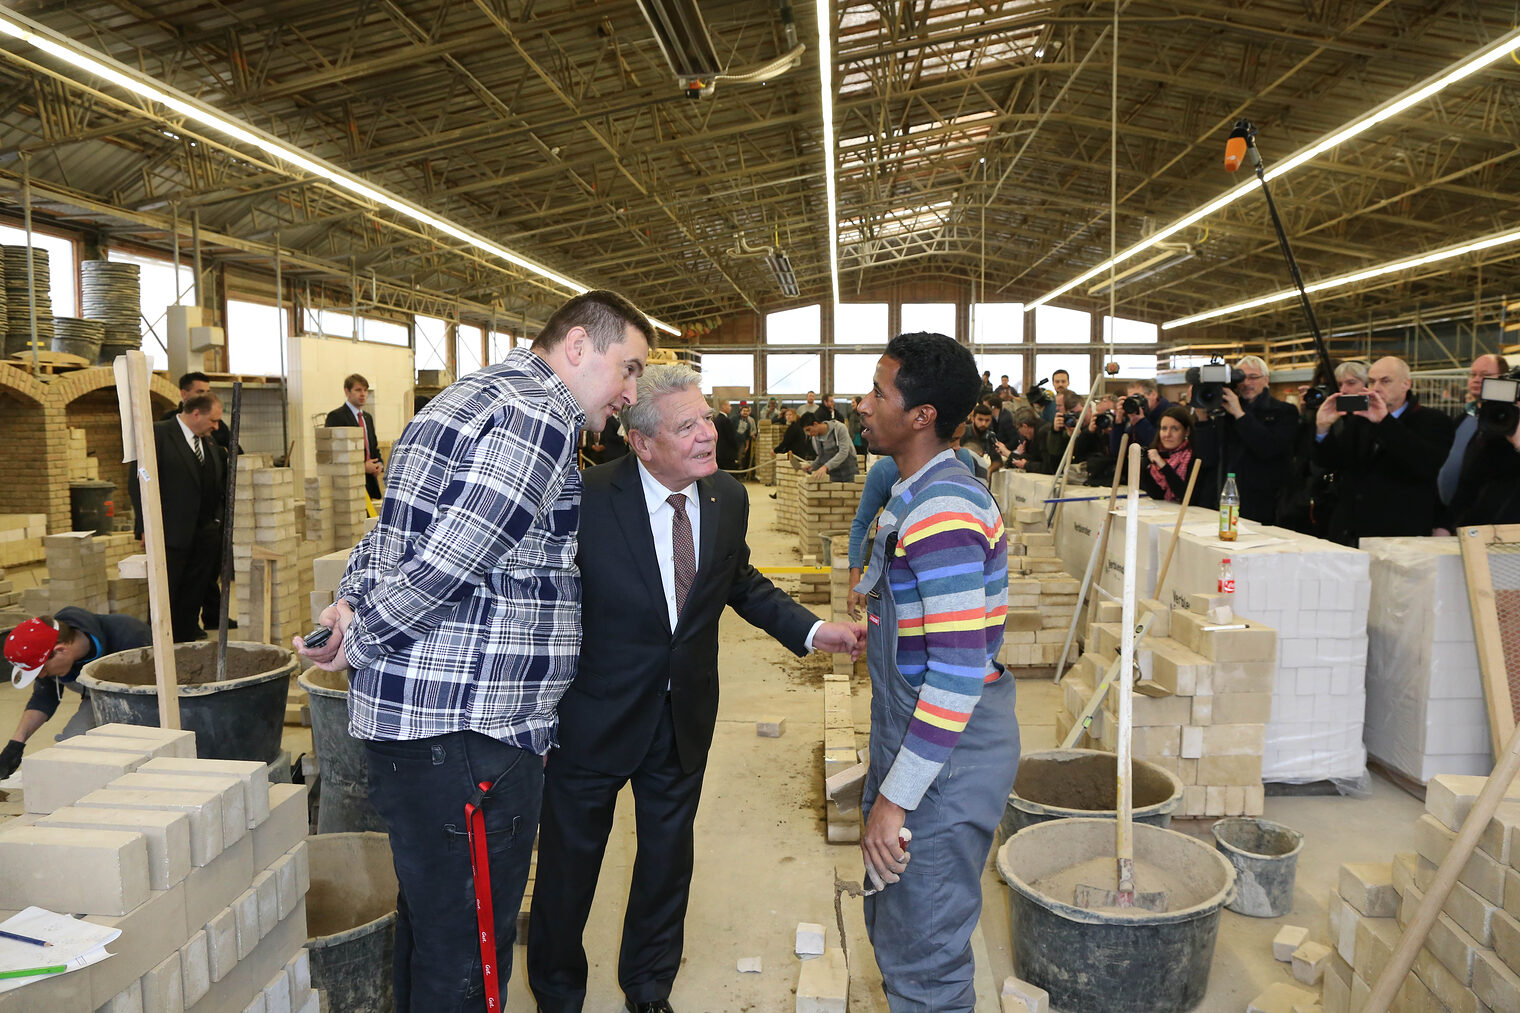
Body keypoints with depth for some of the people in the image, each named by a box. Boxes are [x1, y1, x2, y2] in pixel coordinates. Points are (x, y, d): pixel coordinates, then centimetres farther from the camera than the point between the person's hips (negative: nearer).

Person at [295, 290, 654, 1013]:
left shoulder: (475, 395, 19)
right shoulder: (541, 413, -16)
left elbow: (390, 532, 20)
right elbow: (450, 561, -23)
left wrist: (348, 603, 5)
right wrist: (359, 643, -10)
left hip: (407, 717, 11)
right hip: (465, 730, -11)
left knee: (428, 918, 25)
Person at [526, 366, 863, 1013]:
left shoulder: (728, 498, -5)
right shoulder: (587, 498, -21)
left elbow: (740, 582, 10)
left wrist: (811, 630, -1)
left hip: (686, 714, 4)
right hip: (596, 715, -4)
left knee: (667, 853, 21)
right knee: (571, 859, 16)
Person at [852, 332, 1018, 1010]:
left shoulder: (940, 510, -25)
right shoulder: (923, 492, 9)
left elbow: (960, 669, -28)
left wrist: (895, 797, -24)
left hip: (945, 755, -10)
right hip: (916, 738, 10)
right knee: (894, 929, 25)